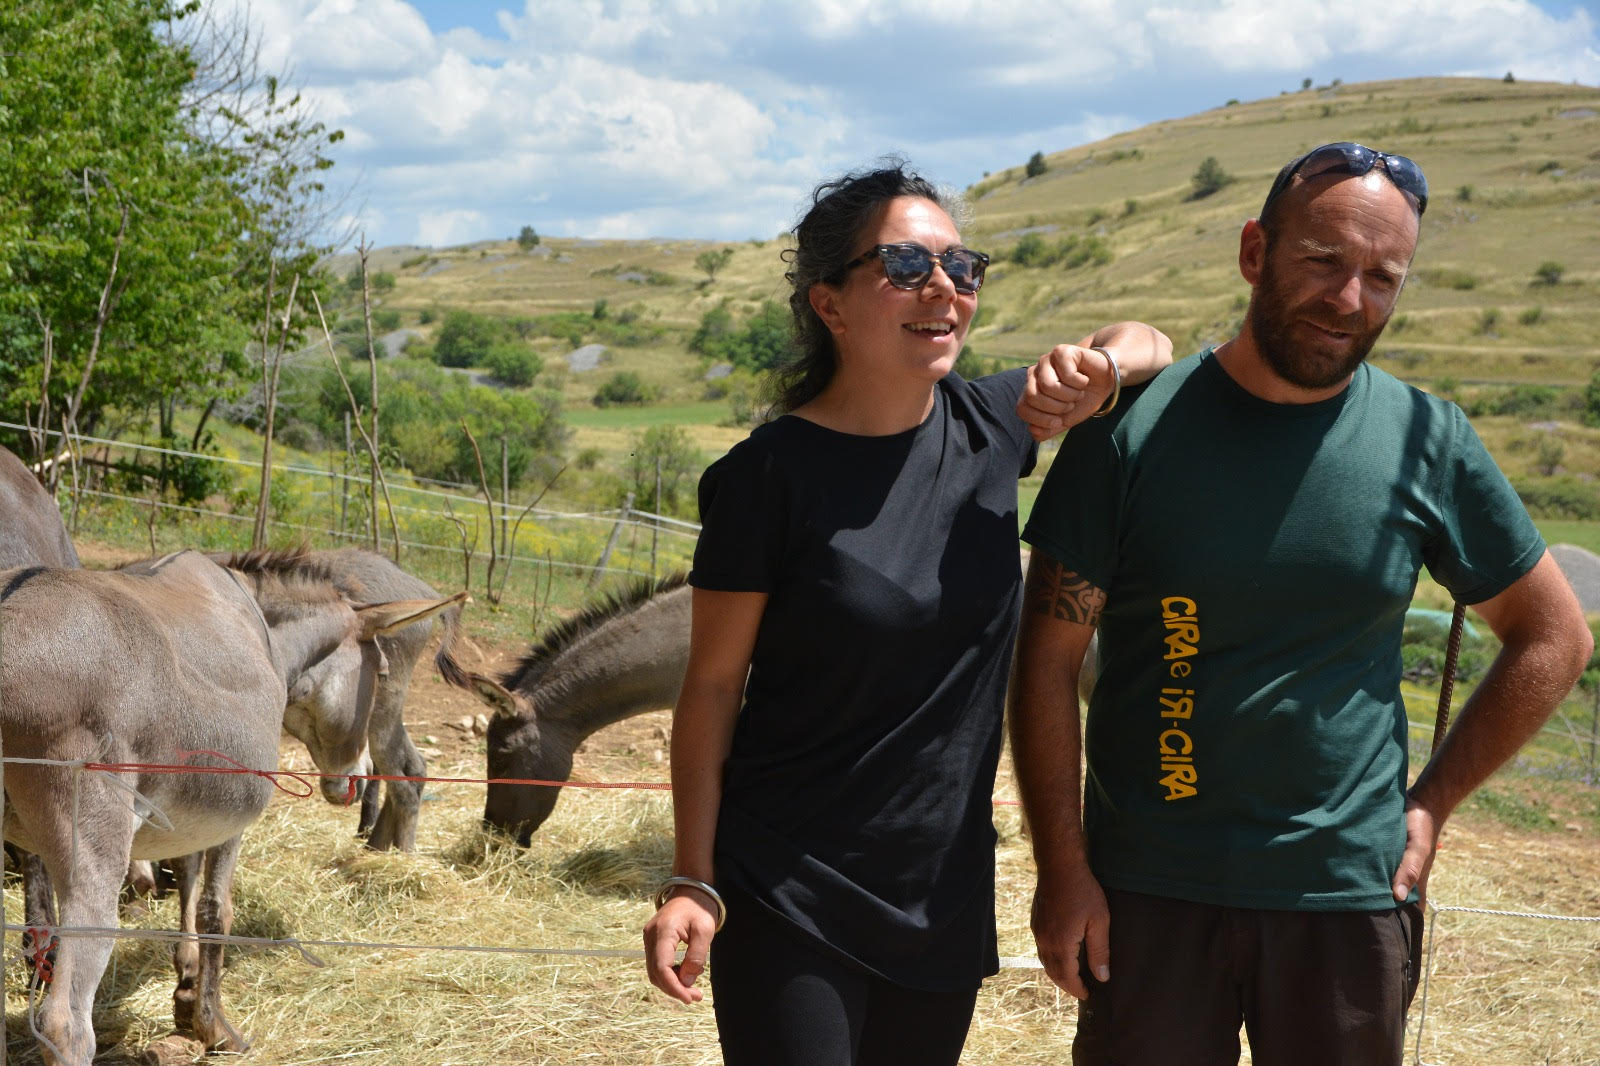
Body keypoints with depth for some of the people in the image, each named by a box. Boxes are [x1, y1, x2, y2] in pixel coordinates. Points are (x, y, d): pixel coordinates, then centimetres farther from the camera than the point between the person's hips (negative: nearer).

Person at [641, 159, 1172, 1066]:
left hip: (943, 897, 5)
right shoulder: (772, 474, -13)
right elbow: (714, 686, -7)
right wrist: (693, 883, -11)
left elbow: (1151, 347, 14)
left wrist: (1102, 360, -10)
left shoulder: (988, 428, 0)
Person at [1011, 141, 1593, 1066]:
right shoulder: (1134, 429, -7)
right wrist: (1063, 868, -7)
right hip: (1149, 893, -1)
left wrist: (1433, 804, 4)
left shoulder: (1428, 442, -2)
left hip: (1352, 893, 1)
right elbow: (1048, 661, -4)